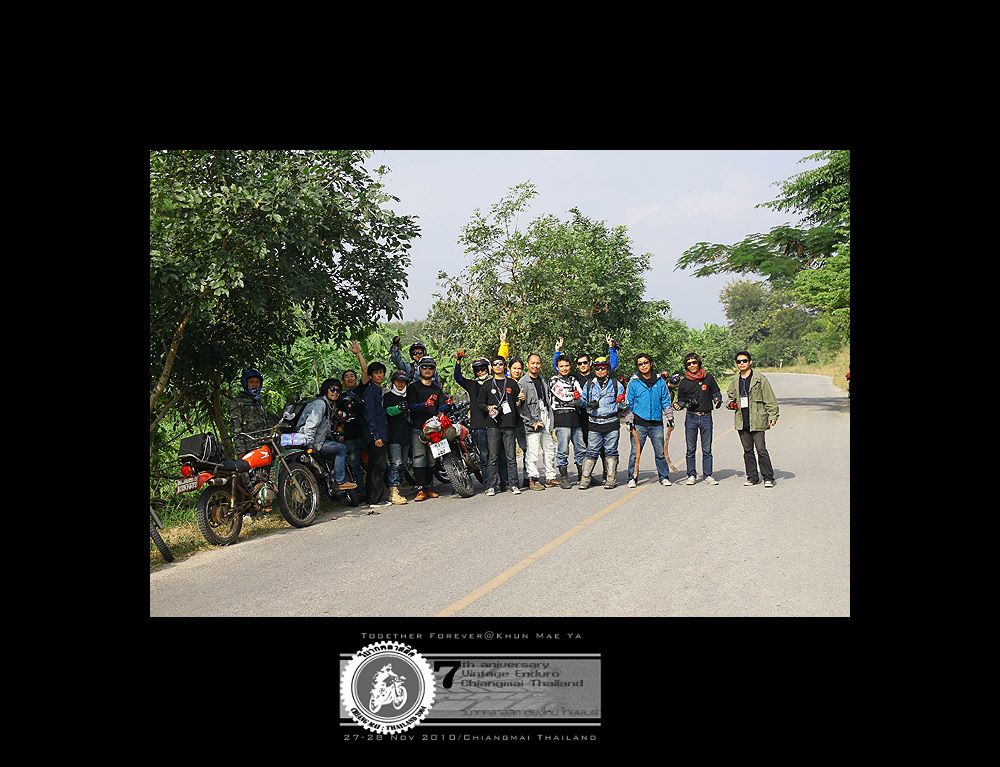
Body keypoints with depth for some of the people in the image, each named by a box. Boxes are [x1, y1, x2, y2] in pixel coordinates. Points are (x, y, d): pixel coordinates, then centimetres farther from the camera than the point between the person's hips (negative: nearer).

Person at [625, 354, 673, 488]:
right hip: (639, 423, -2)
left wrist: (670, 417, 11)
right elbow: (628, 403, 5)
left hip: (656, 423, 2)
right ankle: (632, 478, 8)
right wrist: (629, 420, -1)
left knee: (660, 452, 4)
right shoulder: (633, 383, 3)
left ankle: (664, 477, 17)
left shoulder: (660, 382, 10)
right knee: (635, 452, -2)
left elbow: (666, 401, 16)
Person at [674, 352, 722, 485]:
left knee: (707, 449, 4)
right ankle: (691, 475, 10)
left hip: (706, 417, 0)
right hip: (691, 417, 0)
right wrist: (678, 405, -10)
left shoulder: (708, 377, 6)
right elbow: (682, 399, 12)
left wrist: (717, 401, -8)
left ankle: (708, 475, 10)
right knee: (691, 449, 2)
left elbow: (716, 393, 13)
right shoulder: (684, 382, 5)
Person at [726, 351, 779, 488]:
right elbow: (730, 396, 29)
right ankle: (752, 476, 18)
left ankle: (768, 477, 0)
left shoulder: (760, 379, -1)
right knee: (747, 450, 9)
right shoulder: (734, 382, 14)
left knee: (761, 449, -8)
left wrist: (773, 415, -10)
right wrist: (731, 404, 6)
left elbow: (770, 399, -2)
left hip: (757, 420, -5)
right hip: (741, 422, 5)